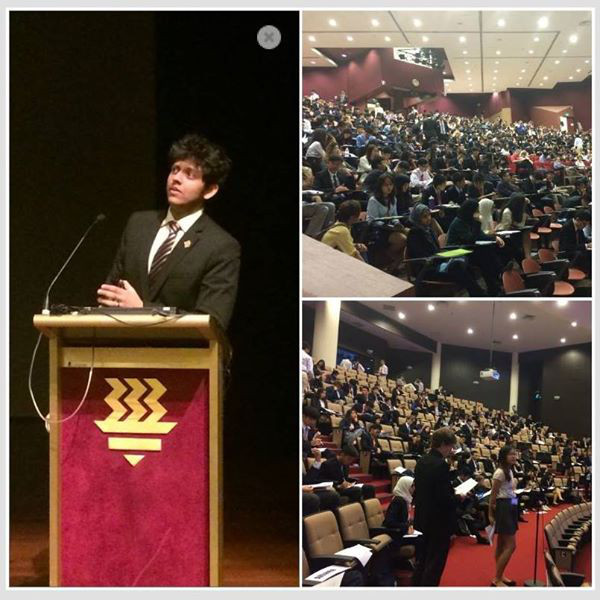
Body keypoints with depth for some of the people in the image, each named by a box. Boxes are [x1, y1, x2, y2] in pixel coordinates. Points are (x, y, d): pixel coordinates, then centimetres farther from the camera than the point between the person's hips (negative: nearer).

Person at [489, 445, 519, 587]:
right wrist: (491, 514, -14)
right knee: (511, 545, -10)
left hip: (509, 507, 10)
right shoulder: (500, 472, -17)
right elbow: (493, 494, -15)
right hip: (503, 508, -10)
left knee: (502, 544, 15)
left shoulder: (509, 471, 13)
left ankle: (499, 576, 22)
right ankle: (497, 579, -7)